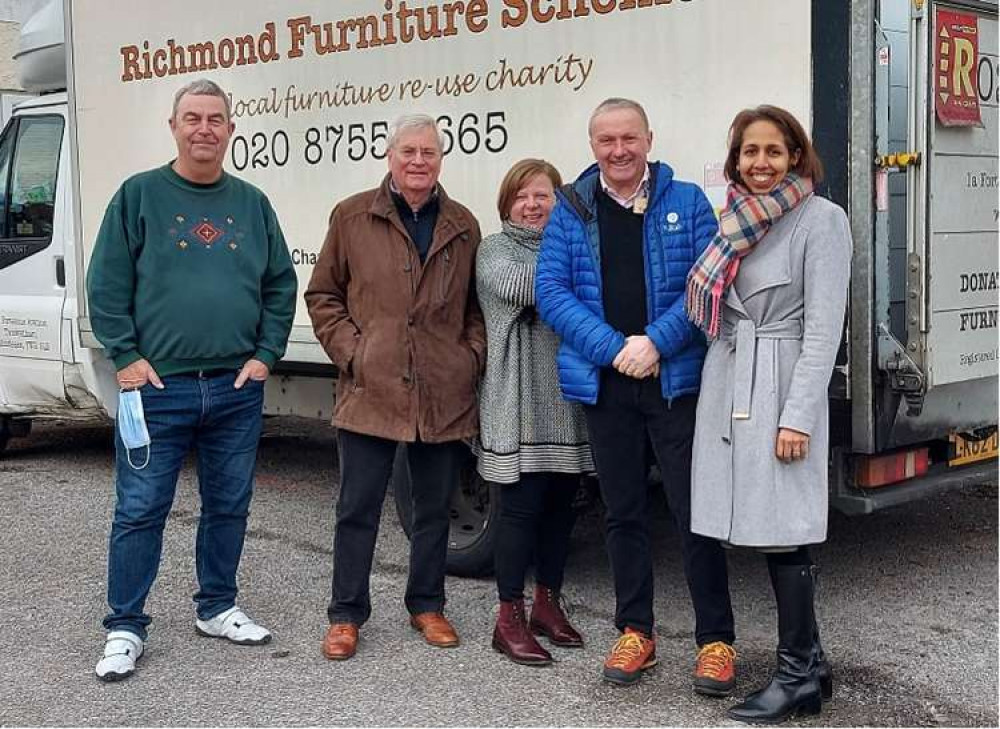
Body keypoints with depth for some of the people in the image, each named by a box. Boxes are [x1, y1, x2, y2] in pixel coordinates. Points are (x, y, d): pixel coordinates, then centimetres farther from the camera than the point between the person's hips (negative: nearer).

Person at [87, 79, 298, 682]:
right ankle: (126, 628, 11)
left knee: (229, 506, 12)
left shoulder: (252, 203, 9)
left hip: (237, 387, 4)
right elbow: (107, 285, -2)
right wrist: (126, 358, -9)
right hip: (157, 386, -3)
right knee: (141, 510, 0)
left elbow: (281, 286, 12)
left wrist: (265, 356, 2)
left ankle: (217, 608, 28)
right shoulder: (139, 195, 0)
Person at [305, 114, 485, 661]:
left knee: (434, 508, 13)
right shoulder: (352, 218, 2)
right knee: (357, 509, 3)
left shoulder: (462, 227, 9)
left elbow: (476, 304, 17)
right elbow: (323, 296, 6)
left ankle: (427, 605, 29)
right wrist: (350, 352, -5)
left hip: (444, 396, 3)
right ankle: (346, 615, 15)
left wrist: (473, 355, 1)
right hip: (370, 392, -2)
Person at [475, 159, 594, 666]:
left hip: (567, 400, 5)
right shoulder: (494, 250, 4)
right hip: (517, 401, -5)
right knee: (522, 505, -5)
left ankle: (548, 604, 25)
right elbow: (517, 286, -18)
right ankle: (509, 618, 4)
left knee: (560, 503, 11)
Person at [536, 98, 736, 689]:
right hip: (605, 383, 3)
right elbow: (552, 291, -1)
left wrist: (655, 342, -16)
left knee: (695, 510, -3)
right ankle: (636, 632, 24)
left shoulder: (687, 202, 3)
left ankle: (716, 639, 8)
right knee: (623, 512, 12)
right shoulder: (572, 211, 7)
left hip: (677, 380, -2)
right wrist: (613, 349, -13)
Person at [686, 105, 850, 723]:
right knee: (765, 527, 9)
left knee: (784, 531, -4)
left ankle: (798, 676, 7)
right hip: (727, 385, 7)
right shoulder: (736, 221, 13)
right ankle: (810, 664, 20)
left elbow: (823, 329, -12)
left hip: (780, 388, -7)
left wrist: (798, 416, -17)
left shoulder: (822, 220, -7)